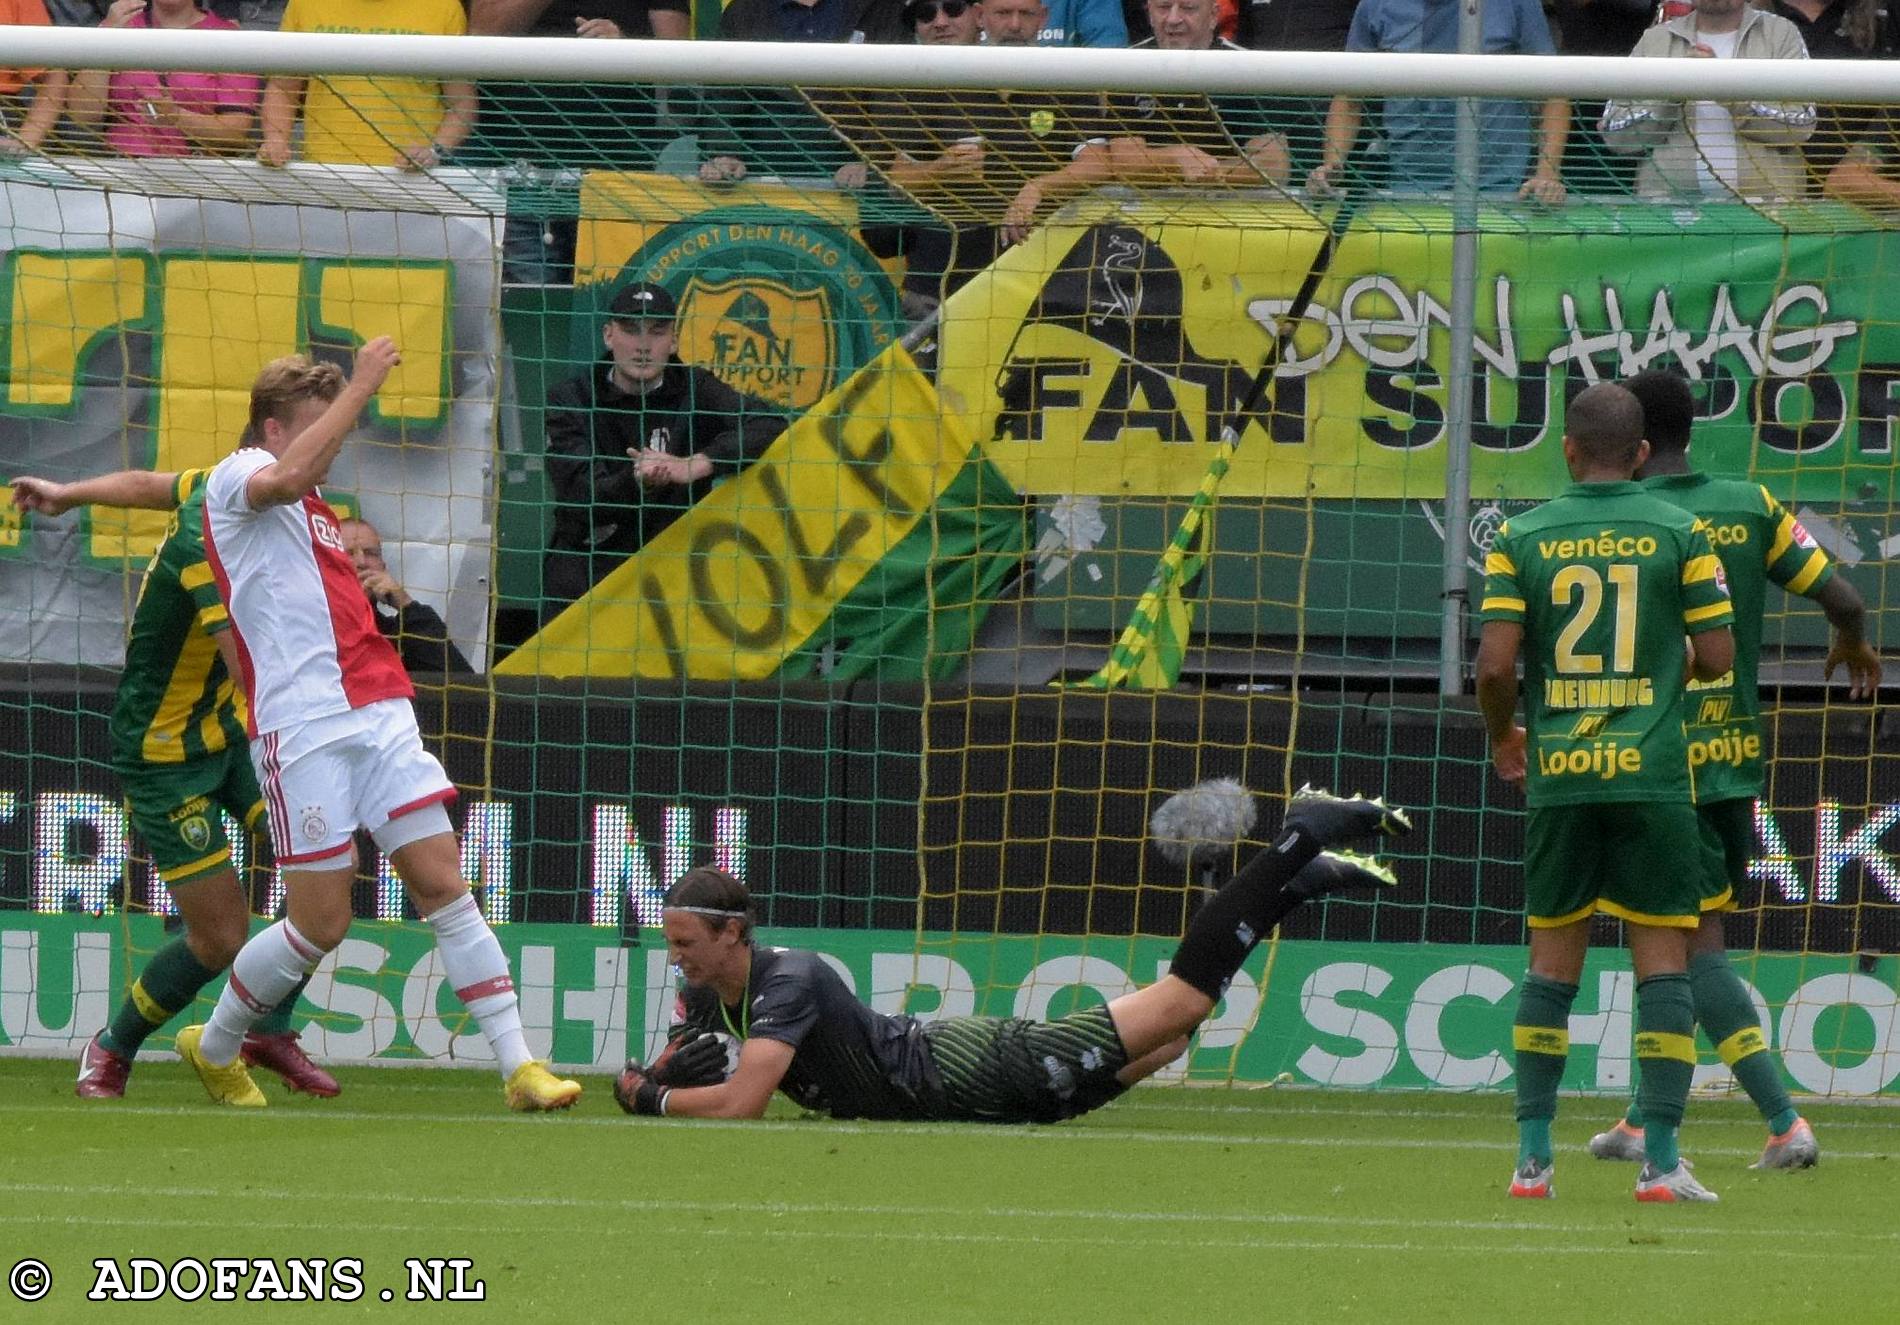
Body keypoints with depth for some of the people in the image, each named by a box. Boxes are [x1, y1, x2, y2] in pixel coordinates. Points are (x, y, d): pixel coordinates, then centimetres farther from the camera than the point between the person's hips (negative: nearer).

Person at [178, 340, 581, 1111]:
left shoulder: (318, 516, 26)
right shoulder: (236, 478, 0)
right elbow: (285, 476, -25)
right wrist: (360, 387, -23)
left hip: (376, 712, 8)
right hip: (302, 726, -8)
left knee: (443, 884, -4)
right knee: (322, 922, -4)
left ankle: (518, 1068, -9)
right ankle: (214, 1049, 19)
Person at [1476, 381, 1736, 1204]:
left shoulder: (1521, 538, 2)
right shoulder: (1679, 533, 0)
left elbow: (1495, 664, -4)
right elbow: (1717, 657, -1)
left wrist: (1503, 737, 16)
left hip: (1557, 774, 2)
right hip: (1652, 772, -2)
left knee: (1553, 960, 10)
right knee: (1662, 960, 0)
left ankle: (1533, 1155, 9)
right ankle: (1661, 1159, -6)